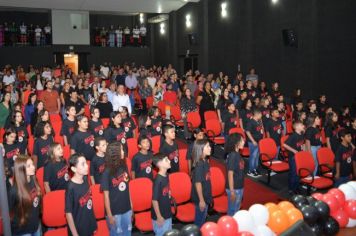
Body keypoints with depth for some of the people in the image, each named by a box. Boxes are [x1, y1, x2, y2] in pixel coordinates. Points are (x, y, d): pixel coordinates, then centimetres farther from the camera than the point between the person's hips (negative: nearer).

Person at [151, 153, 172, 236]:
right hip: (161, 216, -8)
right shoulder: (158, 180, -24)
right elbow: (154, 200, -21)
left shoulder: (166, 176, 0)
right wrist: (159, 216, -18)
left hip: (167, 214, 8)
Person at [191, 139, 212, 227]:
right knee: (199, 221, 8)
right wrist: (201, 200, -18)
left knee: (202, 219, 22)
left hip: (205, 196, 8)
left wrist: (208, 197, 16)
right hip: (200, 198, -8)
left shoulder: (205, 161, 2)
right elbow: (198, 183, -22)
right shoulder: (199, 164, -24)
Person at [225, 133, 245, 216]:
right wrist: (232, 191, -19)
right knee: (232, 211, 7)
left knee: (236, 210, 21)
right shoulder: (232, 156, -21)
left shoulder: (237, 154, 4)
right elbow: (230, 175, -21)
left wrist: (240, 189, 17)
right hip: (234, 189, -8)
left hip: (239, 187, 8)